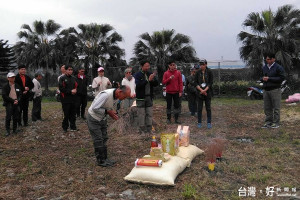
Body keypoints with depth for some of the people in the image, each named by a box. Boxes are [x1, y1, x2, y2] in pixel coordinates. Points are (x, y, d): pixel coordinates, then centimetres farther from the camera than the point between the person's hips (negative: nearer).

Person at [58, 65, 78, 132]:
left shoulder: (74, 78, 15)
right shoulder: (62, 78, -2)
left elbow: (76, 87, 20)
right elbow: (61, 88, -10)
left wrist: (75, 90, -3)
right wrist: (70, 91, -14)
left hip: (73, 99, 5)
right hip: (66, 99, -5)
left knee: (73, 114, 8)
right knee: (66, 114, -1)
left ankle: (73, 127, 17)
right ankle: (65, 127, 11)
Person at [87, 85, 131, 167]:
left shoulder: (116, 96, -7)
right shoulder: (106, 95, -34)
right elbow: (94, 108, -31)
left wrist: (111, 112, -7)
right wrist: (108, 111, -26)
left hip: (102, 118, 8)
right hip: (94, 118, -8)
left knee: (104, 139, 13)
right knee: (98, 140, -2)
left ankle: (104, 158, 24)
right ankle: (100, 161, 10)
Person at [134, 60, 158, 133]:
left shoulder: (150, 74, 9)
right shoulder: (137, 75, -5)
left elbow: (156, 84, 6)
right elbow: (138, 85, -19)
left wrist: (153, 80, -15)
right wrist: (148, 80, -24)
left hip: (149, 97, 5)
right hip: (141, 98, -5)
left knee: (149, 114, 8)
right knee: (141, 114, 0)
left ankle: (149, 129, 16)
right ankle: (142, 130, 9)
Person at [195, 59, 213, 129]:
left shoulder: (209, 72, -2)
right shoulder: (198, 72, 2)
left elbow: (211, 83, -5)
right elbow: (196, 82, 0)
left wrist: (205, 90, -14)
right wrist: (201, 90, -11)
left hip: (208, 92, -1)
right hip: (200, 92, 1)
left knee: (208, 108, 3)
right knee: (199, 108, 4)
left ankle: (209, 123, 11)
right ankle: (199, 122, 13)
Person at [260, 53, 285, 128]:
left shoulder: (278, 67, -5)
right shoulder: (264, 67, 15)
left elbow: (282, 78, -12)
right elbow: (261, 77, 24)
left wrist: (269, 78, -16)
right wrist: (263, 79, -2)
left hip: (275, 90, -6)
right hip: (266, 90, 6)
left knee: (276, 107, -1)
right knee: (267, 108, 7)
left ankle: (276, 123, 6)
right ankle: (268, 122, 15)